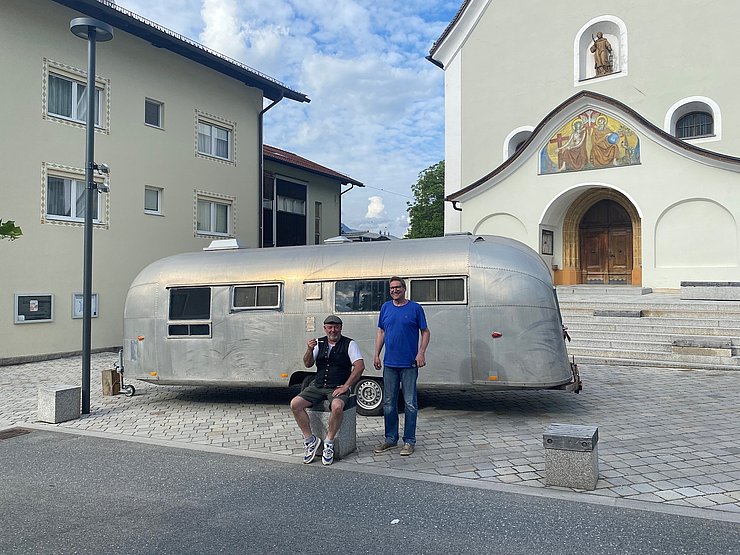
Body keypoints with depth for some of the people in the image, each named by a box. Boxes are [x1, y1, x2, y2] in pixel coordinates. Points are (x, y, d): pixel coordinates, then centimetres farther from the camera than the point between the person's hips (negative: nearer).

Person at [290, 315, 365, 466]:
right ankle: (310, 440, -4)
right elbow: (308, 364, 4)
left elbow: (360, 366, -8)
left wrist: (345, 386, -14)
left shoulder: (349, 344, 1)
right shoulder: (319, 343, 12)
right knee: (295, 404, -16)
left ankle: (329, 443, -16)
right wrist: (309, 350, -18)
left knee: (337, 406, -36)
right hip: (318, 386, 4)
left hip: (338, 388, -4)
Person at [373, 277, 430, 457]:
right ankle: (390, 438, 21)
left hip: (409, 364, -4)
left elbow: (425, 332, 2)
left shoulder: (415, 308, 0)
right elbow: (380, 332, 15)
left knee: (410, 404, 1)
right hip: (389, 363, 4)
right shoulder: (385, 308, 10)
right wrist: (376, 355, 9)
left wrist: (421, 352, -11)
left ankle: (409, 441, 11)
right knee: (389, 403, 9)